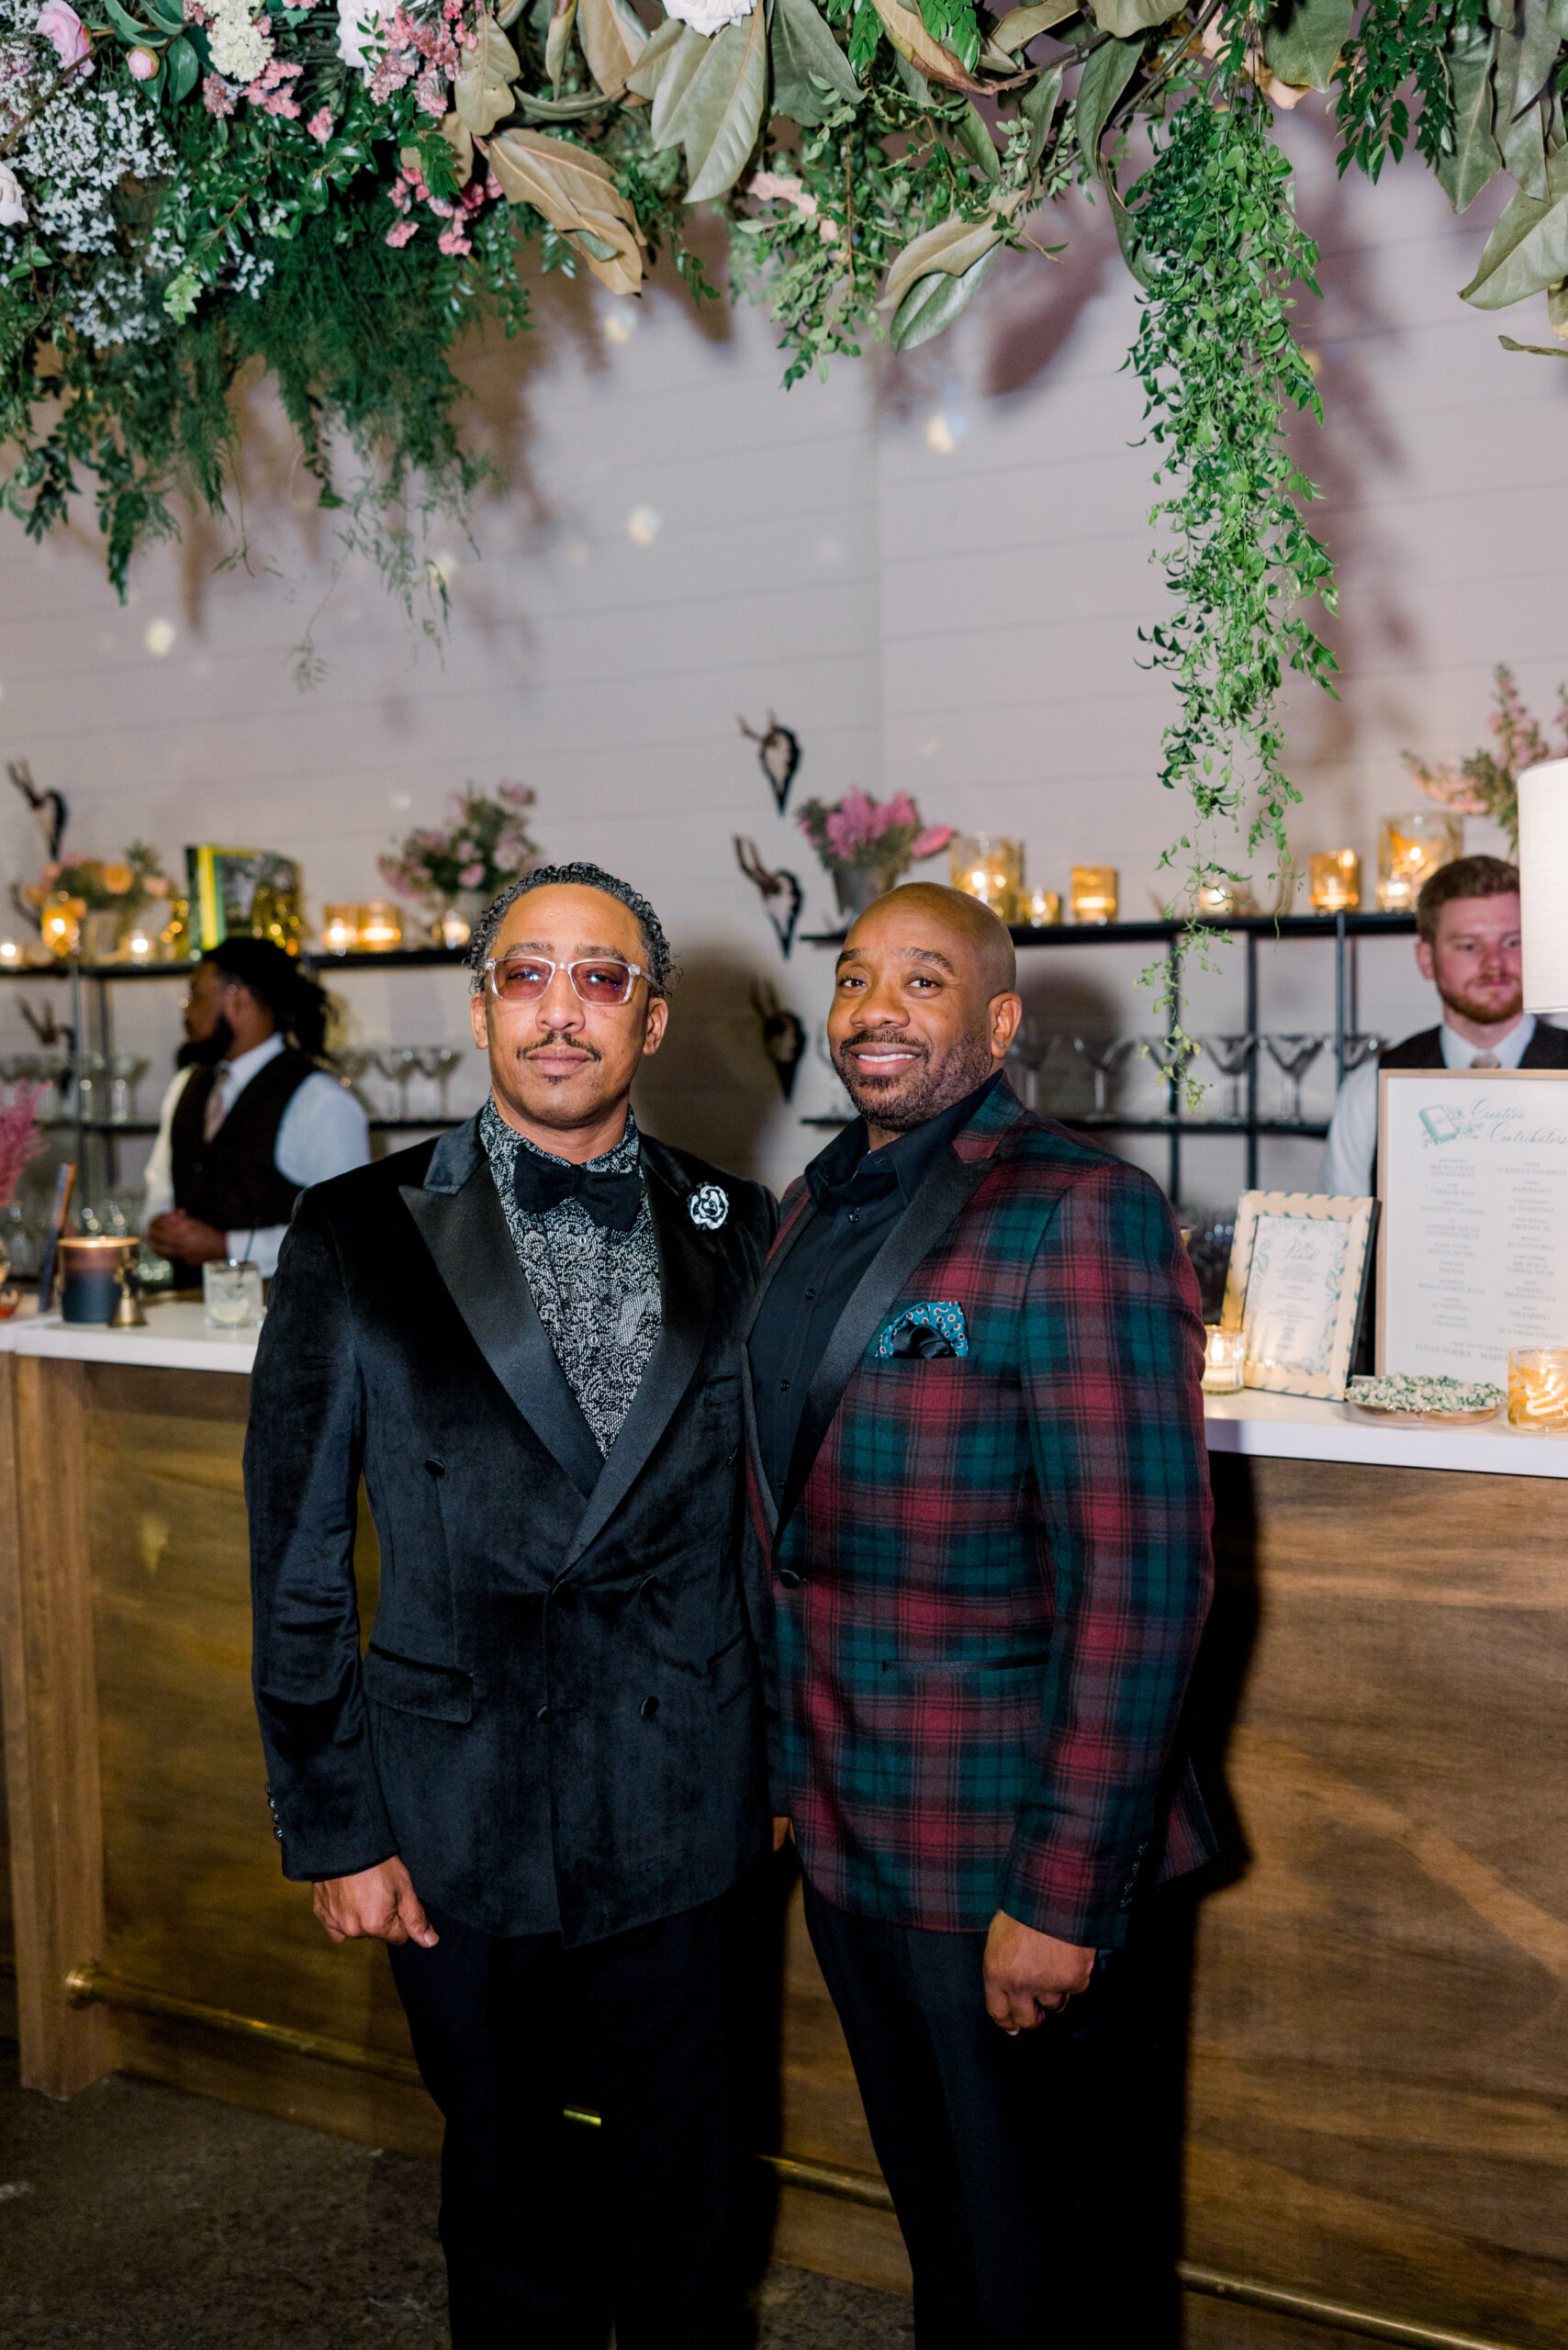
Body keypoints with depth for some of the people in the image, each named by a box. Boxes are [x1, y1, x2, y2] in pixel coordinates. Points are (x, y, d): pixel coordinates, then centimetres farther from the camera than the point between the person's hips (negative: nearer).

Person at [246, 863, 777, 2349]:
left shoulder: (737, 1234, -1)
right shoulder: (357, 1237, -7)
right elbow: (298, 1559, -4)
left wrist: (782, 1761, 7)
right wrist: (331, 1829, -4)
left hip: (685, 1816, 2)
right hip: (459, 1824, -1)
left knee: (679, 2187, 19)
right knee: (502, 2196, 18)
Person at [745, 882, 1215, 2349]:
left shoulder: (1077, 1214, -17)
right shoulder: (813, 1210, 7)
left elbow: (1140, 1577, -21)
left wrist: (1063, 1894, -21)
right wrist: (789, 1763, 13)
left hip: (1002, 1860, -6)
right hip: (843, 1838, 7)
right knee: (934, 2222, 25)